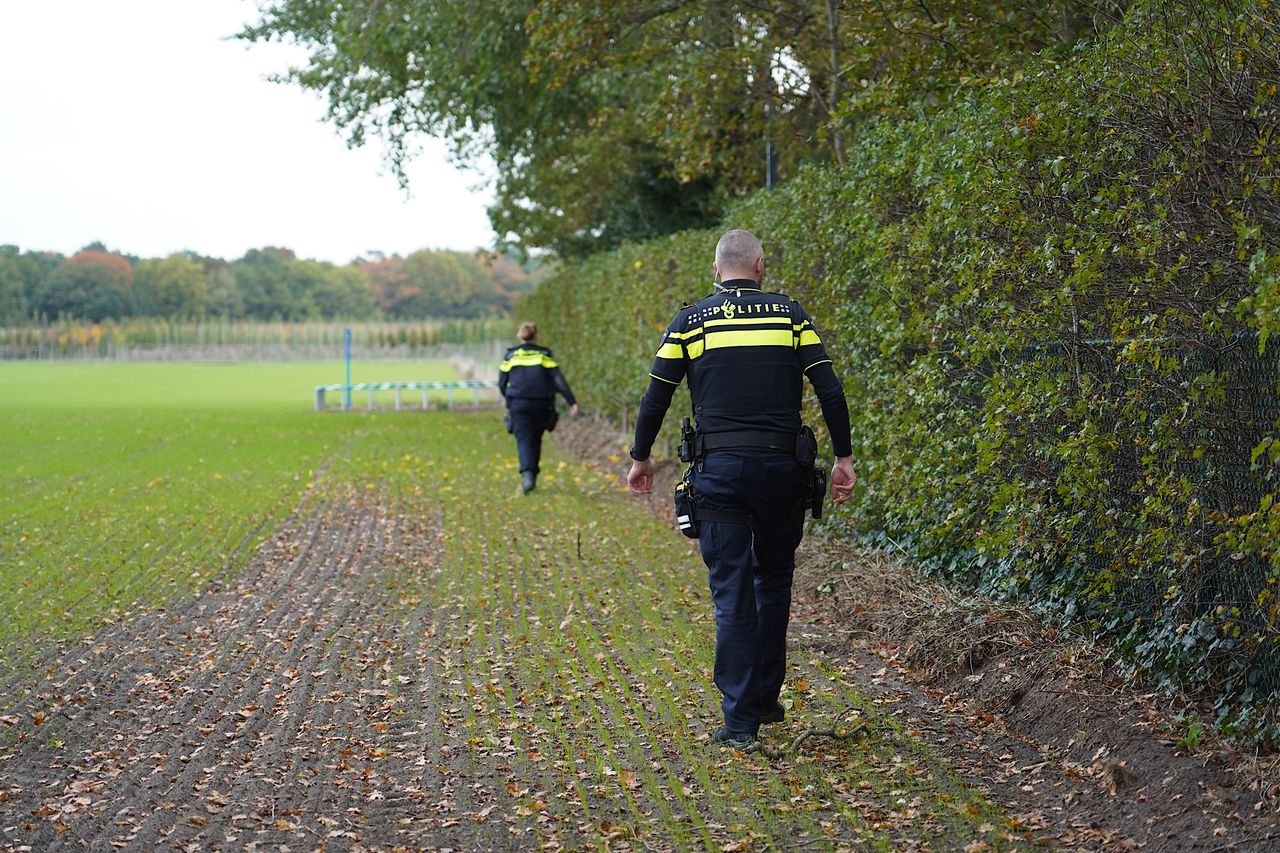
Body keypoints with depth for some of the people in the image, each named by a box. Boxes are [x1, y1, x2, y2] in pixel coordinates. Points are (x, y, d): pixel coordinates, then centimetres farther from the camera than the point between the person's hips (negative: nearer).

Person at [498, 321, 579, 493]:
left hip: (518, 404, -1)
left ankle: (527, 474, -27)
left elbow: (502, 384, 6)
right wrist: (572, 402, -10)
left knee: (524, 441, -4)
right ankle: (532, 478, 24)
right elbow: (558, 379, -8)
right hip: (541, 405, 1)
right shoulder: (544, 355, 1)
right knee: (535, 441, 17)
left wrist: (508, 400, 26)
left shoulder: (510, 355, 4)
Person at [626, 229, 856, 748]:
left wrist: (640, 459, 18)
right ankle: (767, 698, 23)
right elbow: (829, 389, -2)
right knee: (774, 579, 19)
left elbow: (655, 398, 5)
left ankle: (740, 718, -2)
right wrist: (843, 457, 4)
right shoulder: (789, 315, 4)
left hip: (719, 470, -1)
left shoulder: (689, 322, 4)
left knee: (732, 591, 1)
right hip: (781, 467, 1)